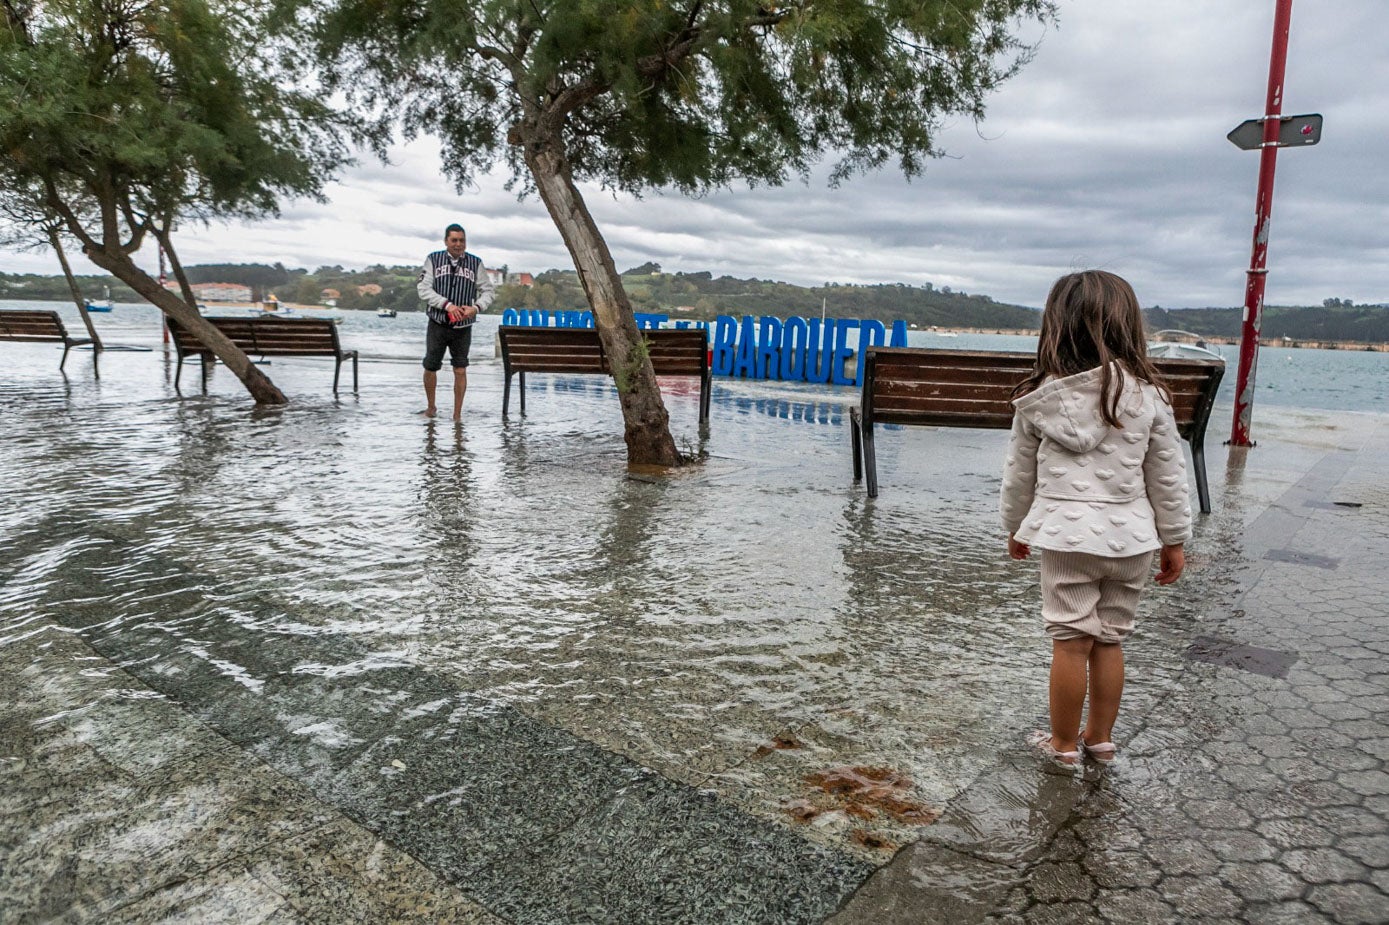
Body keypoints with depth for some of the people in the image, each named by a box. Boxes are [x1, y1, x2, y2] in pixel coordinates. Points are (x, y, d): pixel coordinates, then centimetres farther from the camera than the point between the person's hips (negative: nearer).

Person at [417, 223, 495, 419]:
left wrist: (476, 307, -15)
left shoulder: (475, 263, 3)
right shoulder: (433, 260, 0)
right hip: (438, 324, 0)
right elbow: (424, 289, -8)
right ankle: (430, 407, 30)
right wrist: (447, 305, -21)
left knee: (460, 370, 0)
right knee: (430, 368, 7)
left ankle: (457, 415, 12)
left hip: (463, 327, 0)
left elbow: (488, 291, 5)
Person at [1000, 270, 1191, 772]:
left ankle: (1064, 744, 18)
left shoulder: (1038, 399, -5)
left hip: (1065, 535, -2)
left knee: (1071, 641, 6)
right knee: (1110, 641, 14)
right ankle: (1100, 738, 29)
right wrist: (1174, 539, 13)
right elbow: (1167, 477, 2)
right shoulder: (1148, 396, -4)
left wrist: (1015, 526, 20)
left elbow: (1020, 473, 5)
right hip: (1130, 539, 2)